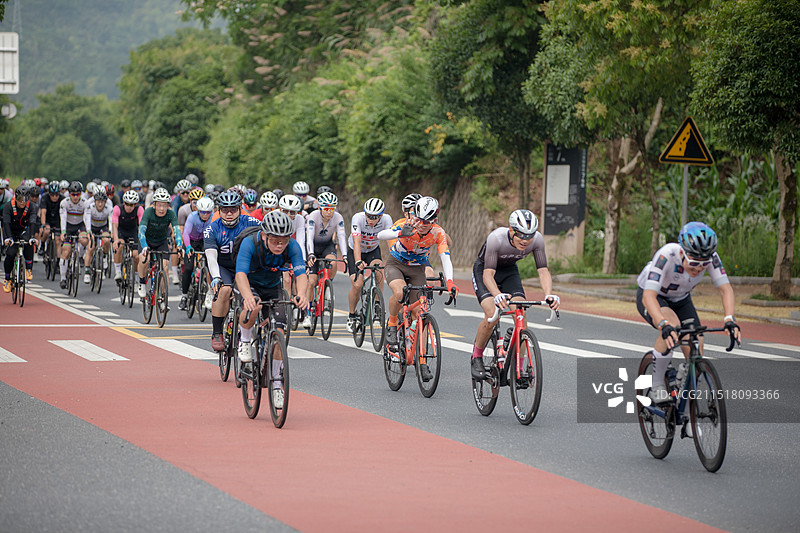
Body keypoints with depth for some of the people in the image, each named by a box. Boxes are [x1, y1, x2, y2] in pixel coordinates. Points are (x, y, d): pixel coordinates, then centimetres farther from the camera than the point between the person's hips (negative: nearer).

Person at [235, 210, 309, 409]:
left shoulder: (292, 247, -26)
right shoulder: (250, 243, -32)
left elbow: (301, 274, -36)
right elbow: (241, 274, -43)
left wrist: (301, 295, -58)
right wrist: (248, 297, -63)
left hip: (273, 287, 3)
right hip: (250, 284, -3)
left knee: (278, 332, -11)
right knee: (252, 308, -38)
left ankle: (276, 383, 4)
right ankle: (245, 340, -8)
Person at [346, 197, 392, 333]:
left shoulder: (386, 220, -25)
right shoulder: (358, 218, -31)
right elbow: (357, 241, -40)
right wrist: (358, 262, -54)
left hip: (373, 251, 1)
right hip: (355, 251, -1)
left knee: (378, 271, -31)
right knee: (357, 285, -18)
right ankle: (351, 315, 6)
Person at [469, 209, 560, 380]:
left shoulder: (537, 240, -26)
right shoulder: (496, 238, -37)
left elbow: (543, 270, -25)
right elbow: (488, 274, -40)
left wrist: (549, 295, -44)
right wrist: (498, 295, -59)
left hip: (509, 271, 4)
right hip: (483, 270, -4)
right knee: (491, 315, -25)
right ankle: (476, 358, -2)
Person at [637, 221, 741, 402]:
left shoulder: (710, 257, -28)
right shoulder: (667, 255, -39)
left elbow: (725, 288, -27)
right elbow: (649, 295, -46)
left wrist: (729, 319, -45)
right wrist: (663, 325, -61)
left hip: (681, 300, 4)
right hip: (652, 297, -4)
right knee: (672, 325, -37)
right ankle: (656, 386, -21)